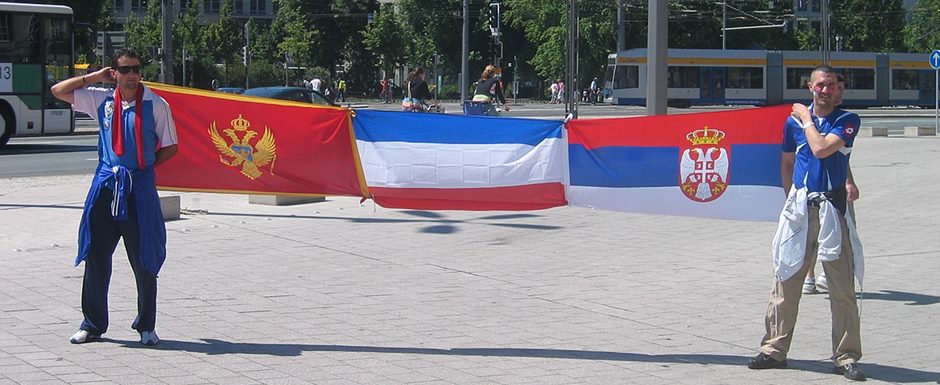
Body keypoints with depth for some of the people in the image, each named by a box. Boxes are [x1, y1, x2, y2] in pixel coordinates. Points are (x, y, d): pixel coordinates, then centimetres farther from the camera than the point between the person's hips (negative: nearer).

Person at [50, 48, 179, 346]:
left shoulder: (156, 105, -2)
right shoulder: (103, 101, 7)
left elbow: (170, 148, 4)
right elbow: (58, 91, 13)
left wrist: (143, 165, -3)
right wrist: (95, 77, 7)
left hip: (139, 187, -3)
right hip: (106, 184, 3)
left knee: (144, 260, 2)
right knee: (95, 255, 5)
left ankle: (146, 326, 15)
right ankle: (93, 324, 17)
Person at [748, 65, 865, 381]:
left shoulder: (847, 120, -1)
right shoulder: (794, 121, 8)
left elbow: (821, 149, -17)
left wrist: (807, 119, -4)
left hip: (833, 209, -3)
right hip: (800, 209, 3)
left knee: (843, 288, -2)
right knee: (785, 281, 4)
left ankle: (846, 358, 4)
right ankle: (774, 350, 11)